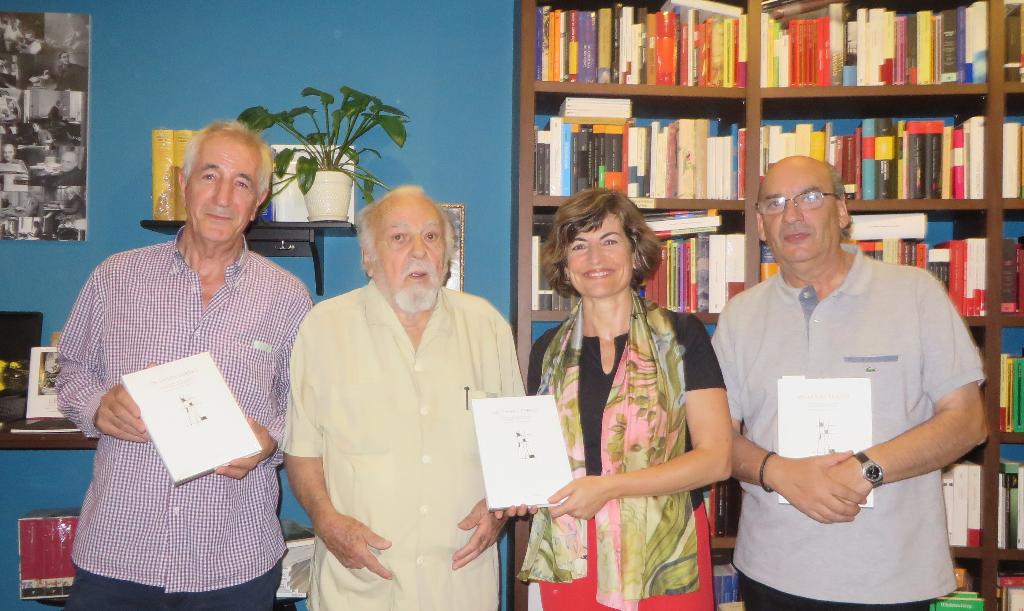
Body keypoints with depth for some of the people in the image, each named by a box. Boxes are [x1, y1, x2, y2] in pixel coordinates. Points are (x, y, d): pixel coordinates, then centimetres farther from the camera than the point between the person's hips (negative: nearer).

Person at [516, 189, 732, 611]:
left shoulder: (681, 336, -4)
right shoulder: (549, 351, 6)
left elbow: (715, 458, -10)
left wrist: (609, 486, -19)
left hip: (665, 564, -3)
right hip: (568, 564, 3)